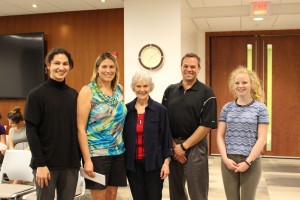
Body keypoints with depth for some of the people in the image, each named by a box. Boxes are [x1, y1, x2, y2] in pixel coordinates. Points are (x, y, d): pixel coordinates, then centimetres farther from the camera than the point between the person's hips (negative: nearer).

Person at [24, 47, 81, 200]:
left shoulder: (74, 95, 8)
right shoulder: (36, 94, -5)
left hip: (71, 163, 4)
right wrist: (40, 164, -14)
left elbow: (78, 128, 11)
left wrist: (81, 158, 6)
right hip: (46, 163, -4)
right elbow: (31, 131, -9)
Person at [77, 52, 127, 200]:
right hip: (96, 153, -5)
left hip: (117, 152, 5)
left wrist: (122, 147, 12)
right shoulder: (88, 91, -7)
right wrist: (87, 159, -15)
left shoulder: (119, 89, 7)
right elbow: (81, 128, -11)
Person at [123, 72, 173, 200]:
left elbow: (166, 137, -2)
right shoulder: (126, 109, 2)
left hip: (153, 162, -2)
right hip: (132, 163, 2)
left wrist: (166, 162, -6)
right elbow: (122, 136, 7)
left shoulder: (160, 109, -3)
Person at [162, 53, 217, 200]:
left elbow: (206, 125, -10)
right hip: (173, 147, 4)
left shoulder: (206, 93, -4)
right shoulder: (170, 90, 7)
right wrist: (174, 145, -4)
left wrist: (184, 146, -11)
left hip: (195, 147, -4)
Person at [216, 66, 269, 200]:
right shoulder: (227, 108, 5)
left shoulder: (260, 108, -2)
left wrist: (248, 161, -12)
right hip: (229, 160, 2)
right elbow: (220, 136, 5)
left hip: (251, 161, -2)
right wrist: (225, 158, -8)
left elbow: (262, 139, -6)